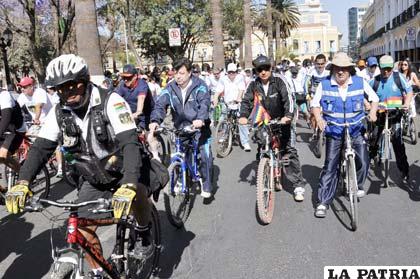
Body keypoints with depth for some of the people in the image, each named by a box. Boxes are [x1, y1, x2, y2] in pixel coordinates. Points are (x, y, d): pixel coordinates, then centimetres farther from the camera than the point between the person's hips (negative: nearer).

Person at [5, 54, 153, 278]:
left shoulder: (110, 102, -25)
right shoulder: (59, 113, -9)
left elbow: (130, 143, -35)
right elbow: (40, 148, -11)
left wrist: (128, 186, -49)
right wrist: (22, 183, -29)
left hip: (122, 170, -4)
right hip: (94, 179, 4)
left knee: (137, 192, -33)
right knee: (83, 232, -2)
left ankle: (144, 231, -2)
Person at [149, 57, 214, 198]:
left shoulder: (199, 85, -11)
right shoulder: (170, 88, -3)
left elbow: (205, 103, -26)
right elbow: (160, 104, -14)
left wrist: (200, 119, -46)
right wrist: (155, 120, -34)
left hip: (199, 126, -3)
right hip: (180, 127, 3)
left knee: (205, 155, -11)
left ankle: (207, 186, 6)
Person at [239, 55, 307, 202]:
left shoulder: (279, 82, -10)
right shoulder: (253, 85, -1)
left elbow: (288, 99, -21)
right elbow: (246, 101, -7)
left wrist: (288, 116, -38)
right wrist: (243, 116, -26)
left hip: (281, 122, -3)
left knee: (289, 152, -6)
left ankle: (298, 186, -1)